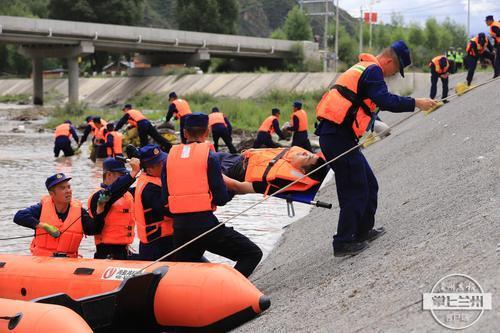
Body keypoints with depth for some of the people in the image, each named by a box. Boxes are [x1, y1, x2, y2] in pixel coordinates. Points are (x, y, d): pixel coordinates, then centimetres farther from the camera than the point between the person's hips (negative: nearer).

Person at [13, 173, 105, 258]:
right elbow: (18, 217, -10)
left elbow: (93, 230, -5)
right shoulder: (42, 208, 0)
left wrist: (99, 209, -19)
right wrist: (43, 225, -17)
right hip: (42, 260, -1)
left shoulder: (79, 211, 4)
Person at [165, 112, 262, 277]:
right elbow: (222, 198, -6)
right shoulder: (208, 155, -3)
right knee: (253, 254, 1)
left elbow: (166, 197, 10)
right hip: (205, 224, -5)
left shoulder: (170, 157, 10)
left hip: (179, 227, 5)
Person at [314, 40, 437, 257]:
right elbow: (385, 100, -23)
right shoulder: (373, 71, -10)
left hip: (335, 135, 10)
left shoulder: (363, 68, 22)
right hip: (338, 137, -10)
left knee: (368, 184, 18)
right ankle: (344, 243, 0)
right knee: (355, 190, -5)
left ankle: (363, 231, 28)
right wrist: (416, 103, -19)